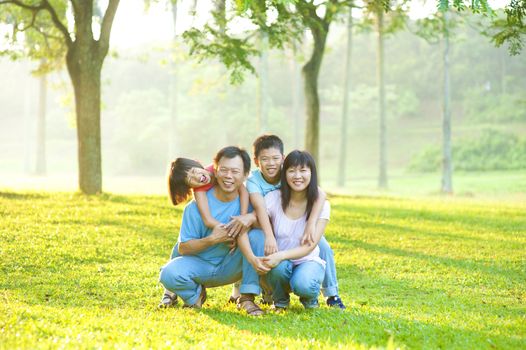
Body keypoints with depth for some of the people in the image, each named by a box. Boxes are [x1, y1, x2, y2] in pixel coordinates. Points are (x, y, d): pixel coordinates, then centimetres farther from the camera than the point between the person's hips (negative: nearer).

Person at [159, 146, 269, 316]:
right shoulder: (197, 205, -13)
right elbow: (183, 248, -12)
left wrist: (252, 217, -32)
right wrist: (212, 240, -27)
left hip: (229, 268, 2)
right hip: (198, 264, -2)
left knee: (257, 235, -23)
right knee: (169, 274, -33)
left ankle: (247, 298, -16)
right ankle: (195, 294, 4)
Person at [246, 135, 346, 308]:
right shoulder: (253, 180, -24)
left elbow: (320, 194, -36)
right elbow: (259, 206, -42)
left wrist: (310, 225, -50)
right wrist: (269, 236, -58)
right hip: (268, 227, 0)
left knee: (323, 247, -16)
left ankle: (331, 294, 3)